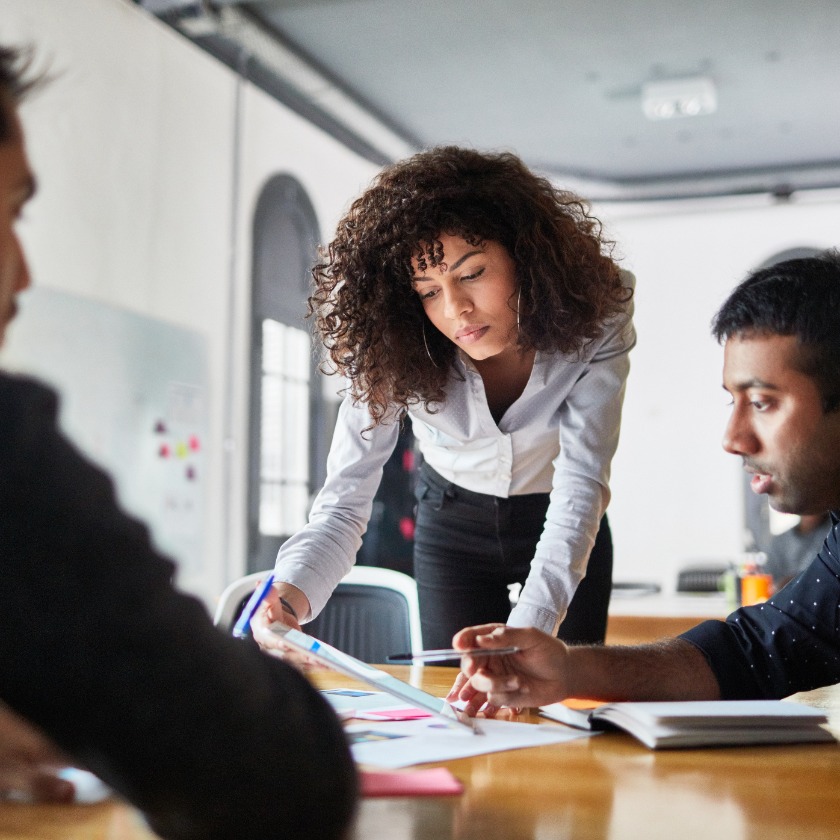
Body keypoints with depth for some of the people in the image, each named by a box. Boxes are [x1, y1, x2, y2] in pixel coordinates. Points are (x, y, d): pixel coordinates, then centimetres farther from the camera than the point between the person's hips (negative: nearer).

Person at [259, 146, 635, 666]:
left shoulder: (594, 321, -29)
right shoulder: (396, 351, -28)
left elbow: (582, 480, -32)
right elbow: (346, 500, -30)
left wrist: (530, 627, -46)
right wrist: (293, 591, -51)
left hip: (564, 527, 0)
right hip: (453, 524, 0)